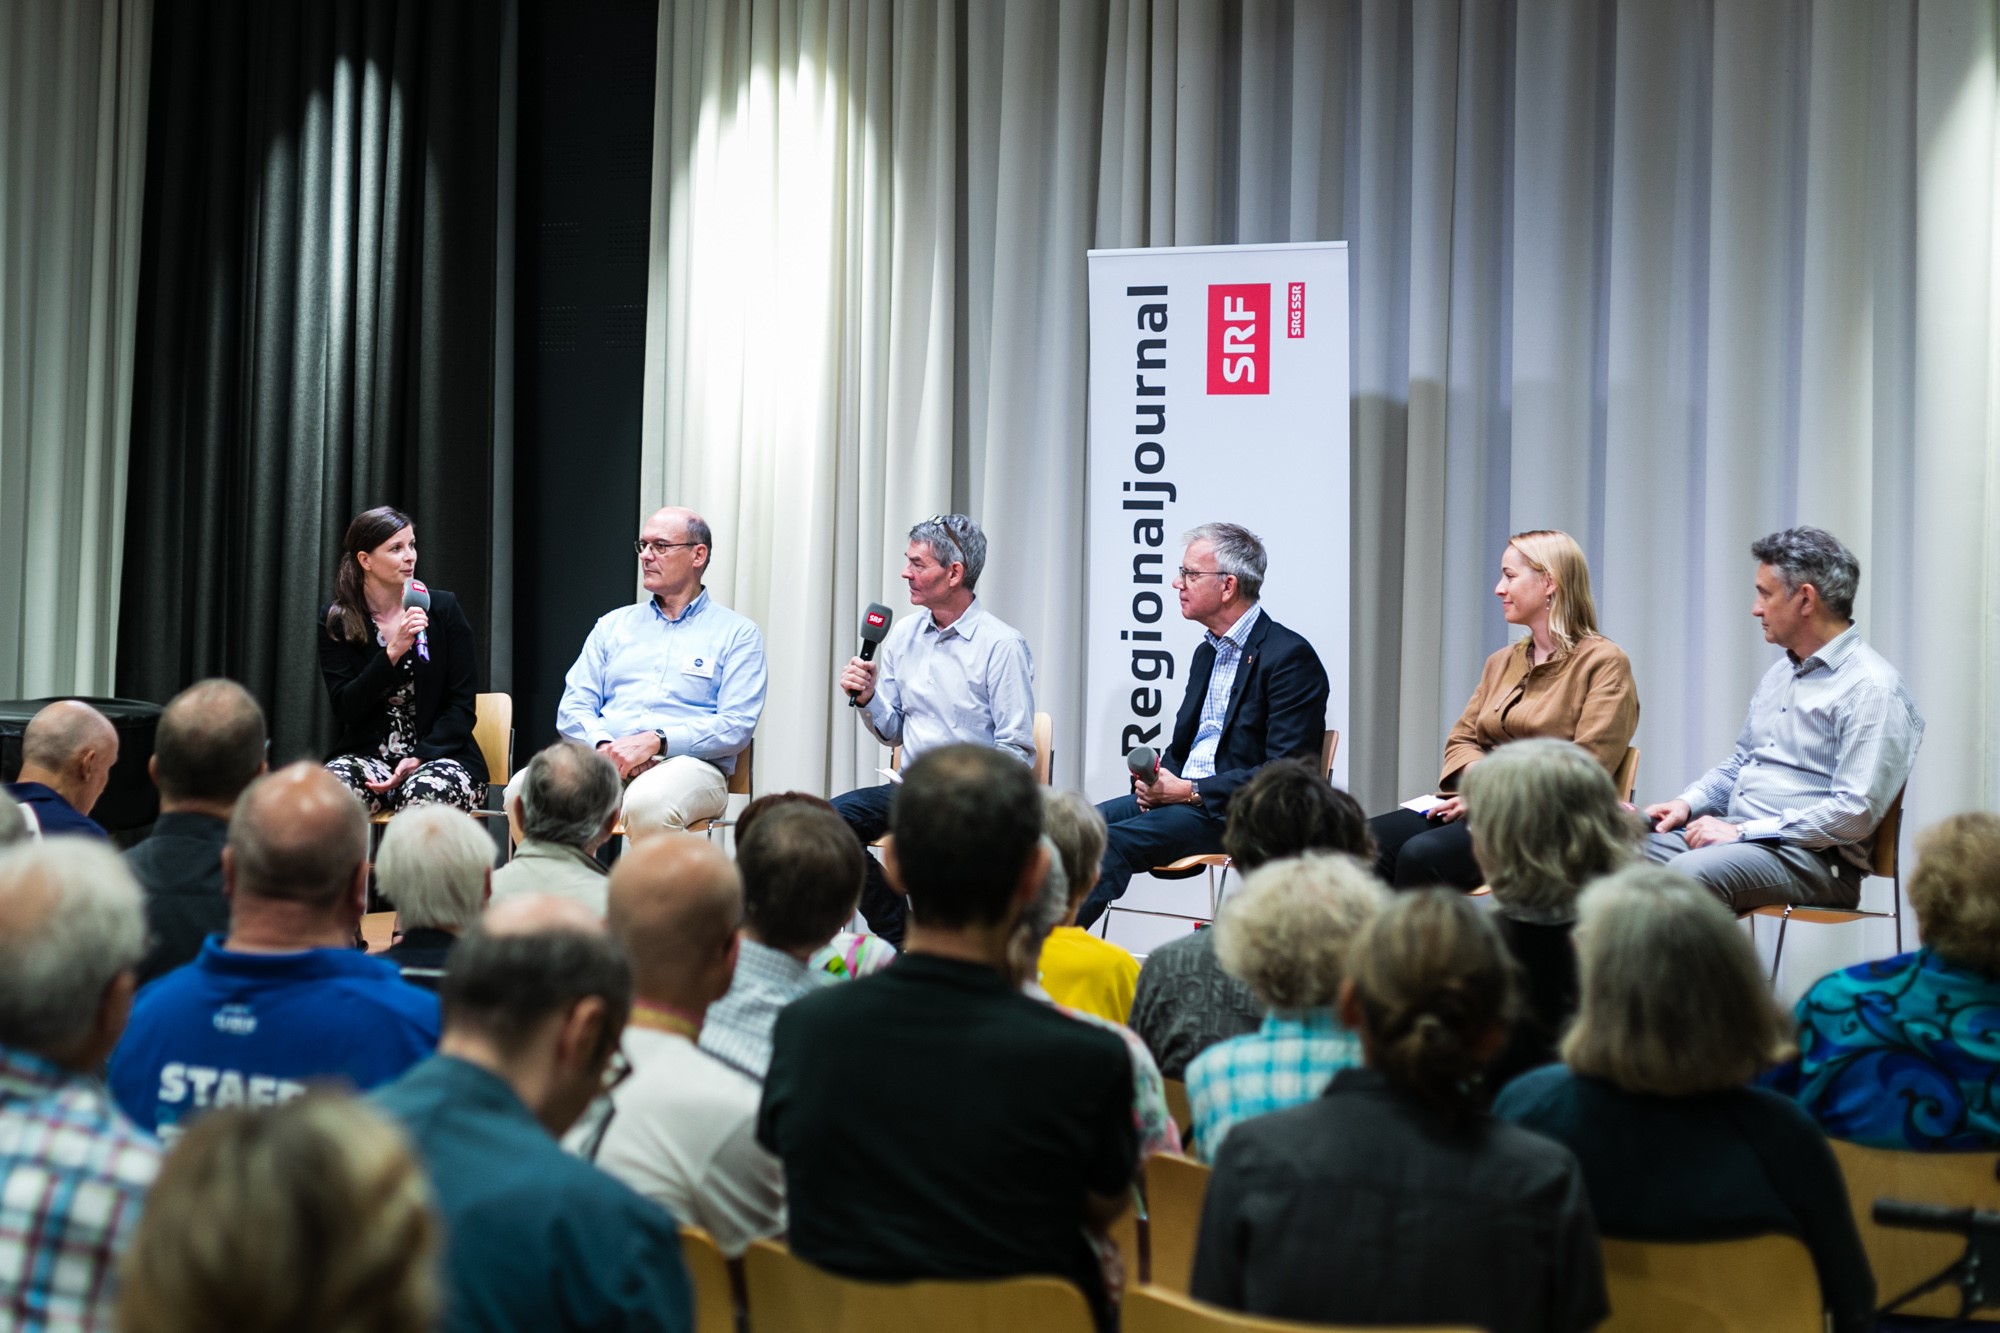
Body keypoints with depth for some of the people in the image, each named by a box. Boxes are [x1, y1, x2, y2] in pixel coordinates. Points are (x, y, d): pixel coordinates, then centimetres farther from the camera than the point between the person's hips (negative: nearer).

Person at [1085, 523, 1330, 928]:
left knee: (1113, 843, -27)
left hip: (1238, 813, -8)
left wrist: (1190, 791, -18)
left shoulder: (1290, 656, -10)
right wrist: (1156, 779, -1)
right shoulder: (1208, 651, 19)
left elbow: (1286, 772, -17)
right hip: (1182, 795, 8)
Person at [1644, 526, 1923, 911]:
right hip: (1739, 835, 9)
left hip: (1810, 856, -9)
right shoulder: (1780, 673, 20)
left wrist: (1742, 831, -18)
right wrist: (1688, 803, 10)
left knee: (1688, 873, -35)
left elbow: (1854, 814, -18)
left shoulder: (1871, 688, -10)